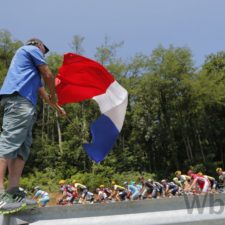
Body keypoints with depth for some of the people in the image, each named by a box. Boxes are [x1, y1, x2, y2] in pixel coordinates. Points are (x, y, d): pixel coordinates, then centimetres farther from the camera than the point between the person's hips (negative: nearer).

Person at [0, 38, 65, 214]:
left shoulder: (33, 71, 39)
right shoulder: (31, 48, 14)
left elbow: (41, 90, 40)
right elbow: (48, 76, 7)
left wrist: (57, 107, 44)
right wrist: (54, 94, 22)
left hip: (26, 104, 10)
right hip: (19, 99, -10)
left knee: (22, 148, -1)